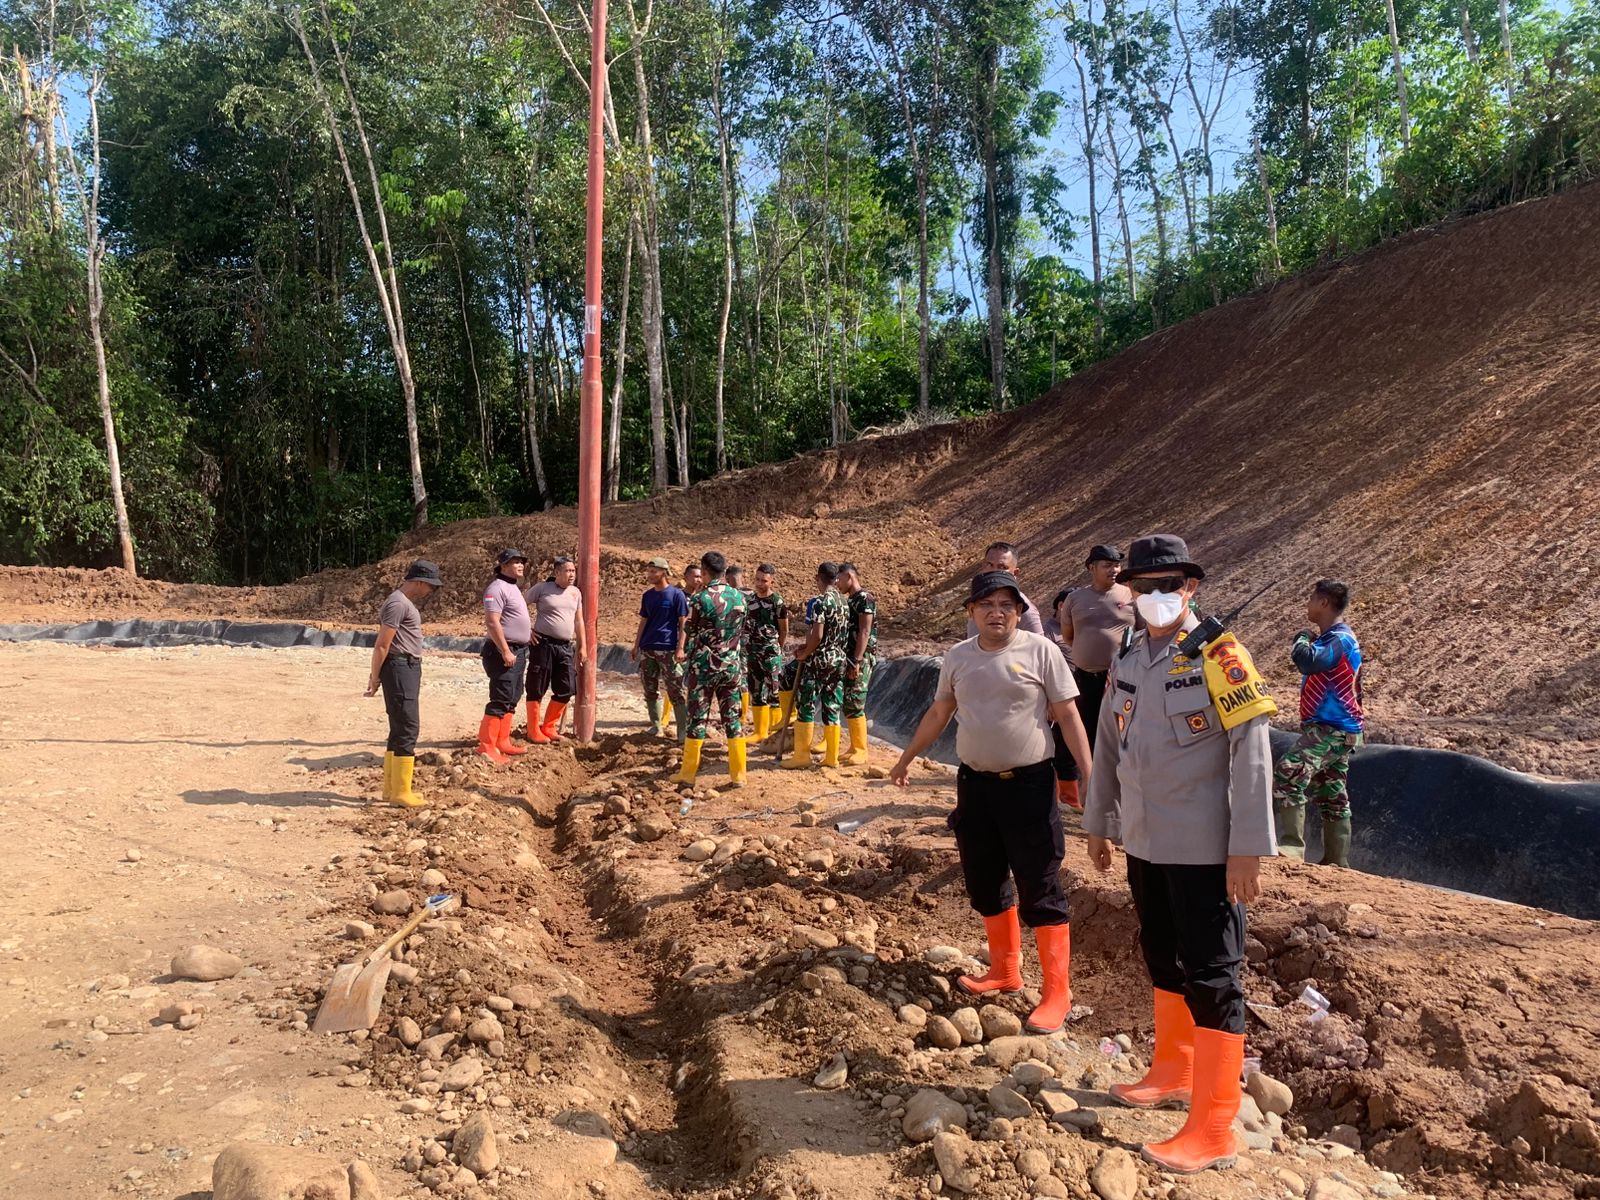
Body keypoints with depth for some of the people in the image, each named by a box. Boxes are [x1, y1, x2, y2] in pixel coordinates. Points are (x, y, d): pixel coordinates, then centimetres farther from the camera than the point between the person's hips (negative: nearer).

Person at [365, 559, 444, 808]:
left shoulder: (406, 603, 17)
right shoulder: (398, 603, -14)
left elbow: (383, 643, 18)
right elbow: (382, 645, -16)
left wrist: (376, 674, 16)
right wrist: (375, 677, -13)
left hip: (409, 669, 10)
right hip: (400, 668, -10)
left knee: (401, 729, 13)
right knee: (407, 728, -8)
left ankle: (391, 788, 21)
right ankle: (400, 792, -4)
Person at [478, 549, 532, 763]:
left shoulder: (513, 588, 18)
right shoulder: (497, 588, -13)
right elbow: (492, 622, -22)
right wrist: (505, 651, -24)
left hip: (518, 651, 10)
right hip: (502, 651, -10)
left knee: (512, 700, 14)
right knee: (500, 701, -11)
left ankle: (502, 741, 21)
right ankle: (486, 746, -9)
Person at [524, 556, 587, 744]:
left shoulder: (576, 593, 11)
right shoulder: (543, 588, -4)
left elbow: (579, 621, 15)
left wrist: (582, 647, 12)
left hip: (566, 647, 6)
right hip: (543, 644, -5)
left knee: (566, 690, 6)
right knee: (537, 689, 1)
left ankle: (549, 727, 20)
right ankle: (533, 730, 10)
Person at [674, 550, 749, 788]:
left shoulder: (699, 599, -12)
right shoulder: (739, 597, 3)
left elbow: (689, 634, -5)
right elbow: (742, 634, 11)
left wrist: (685, 654, 10)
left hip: (704, 666, -4)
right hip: (732, 666, 4)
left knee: (697, 719, 3)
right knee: (732, 719, 7)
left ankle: (688, 774, 11)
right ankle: (738, 775, 9)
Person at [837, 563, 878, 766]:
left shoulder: (865, 599, -10)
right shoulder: (849, 600, 16)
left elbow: (864, 633, -17)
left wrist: (857, 662, -21)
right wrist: (848, 661, 15)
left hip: (862, 658, -9)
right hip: (849, 658, 9)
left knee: (854, 704, -9)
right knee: (847, 705, 10)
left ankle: (862, 751, -3)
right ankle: (854, 747, 17)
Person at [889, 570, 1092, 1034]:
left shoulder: (1040, 651, -7)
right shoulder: (958, 656, 5)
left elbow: (1068, 716, -6)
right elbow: (938, 712, 18)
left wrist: (1088, 776, -11)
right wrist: (907, 758, 24)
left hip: (1029, 783, -5)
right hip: (974, 783, 5)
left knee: (1040, 891, 0)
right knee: (985, 885, 15)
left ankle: (1056, 993, 11)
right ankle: (1004, 971, 33)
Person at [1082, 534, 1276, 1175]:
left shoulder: (1219, 656, -13)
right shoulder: (1125, 658, 6)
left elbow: (1252, 755, -15)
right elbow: (1108, 746, 13)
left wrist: (1248, 849, -18)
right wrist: (1098, 823, 16)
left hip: (1203, 849, -6)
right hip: (1144, 843, 6)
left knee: (1210, 977, 1)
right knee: (1163, 962, 20)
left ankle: (1212, 1132, 11)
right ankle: (1171, 1074, 40)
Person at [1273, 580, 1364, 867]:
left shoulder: (1340, 639, -14)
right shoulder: (1332, 638, 18)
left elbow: (1309, 662, -30)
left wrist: (1301, 639, -13)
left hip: (1330, 730, -11)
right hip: (1334, 730, 11)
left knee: (1287, 777, -24)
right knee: (1332, 798, 14)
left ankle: (1290, 847, -28)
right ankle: (1336, 862, 21)